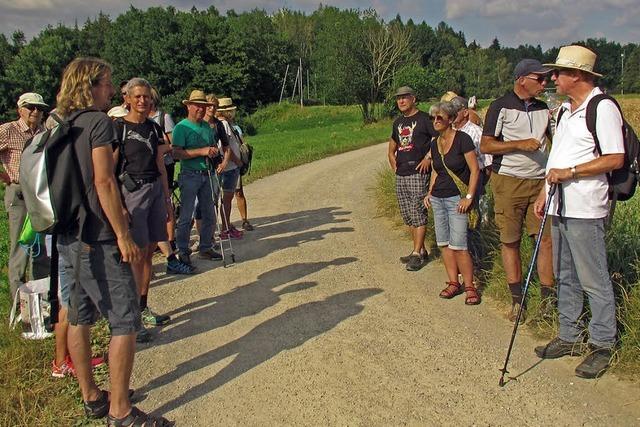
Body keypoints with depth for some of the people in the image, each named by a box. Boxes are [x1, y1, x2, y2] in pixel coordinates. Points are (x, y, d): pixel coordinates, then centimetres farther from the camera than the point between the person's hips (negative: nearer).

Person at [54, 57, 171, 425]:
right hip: (97, 238, -9)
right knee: (125, 320, -3)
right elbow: (104, 181, -19)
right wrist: (123, 234, -17)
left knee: (80, 316, 14)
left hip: (69, 236, 9)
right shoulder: (99, 122, -12)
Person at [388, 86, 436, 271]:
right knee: (407, 216, 10)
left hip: (418, 174, -8)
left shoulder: (424, 119, -4)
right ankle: (421, 250, 19)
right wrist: (392, 159, 16)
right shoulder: (398, 122, 18)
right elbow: (392, 146, 31)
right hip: (401, 176, 8)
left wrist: (429, 157, -17)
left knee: (418, 214, -8)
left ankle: (417, 254, -6)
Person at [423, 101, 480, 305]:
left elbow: (475, 170, -11)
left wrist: (469, 197, -15)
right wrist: (430, 192, 12)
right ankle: (453, 283, 17)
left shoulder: (462, 139, -10)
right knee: (444, 243, 7)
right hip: (438, 198, 7)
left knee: (458, 245, -11)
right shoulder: (434, 143, 11)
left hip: (457, 198, -7)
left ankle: (469, 286, 2)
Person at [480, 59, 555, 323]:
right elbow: (485, 146, -6)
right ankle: (517, 299, 13)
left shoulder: (543, 109, 14)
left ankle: (548, 298, 6)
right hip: (508, 182, -4)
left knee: (547, 238, -3)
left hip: (539, 181, 4)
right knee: (510, 241, 2)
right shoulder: (501, 107, -2)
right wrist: (519, 144, -15)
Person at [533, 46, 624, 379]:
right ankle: (569, 337, 27)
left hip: (584, 210, -9)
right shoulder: (566, 109, 16)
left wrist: (569, 172, -19)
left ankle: (602, 346, 12)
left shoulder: (603, 108, -11)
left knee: (593, 281, -1)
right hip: (560, 207, 9)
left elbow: (615, 159, -16)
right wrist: (544, 193, 17)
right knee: (565, 277, 16)